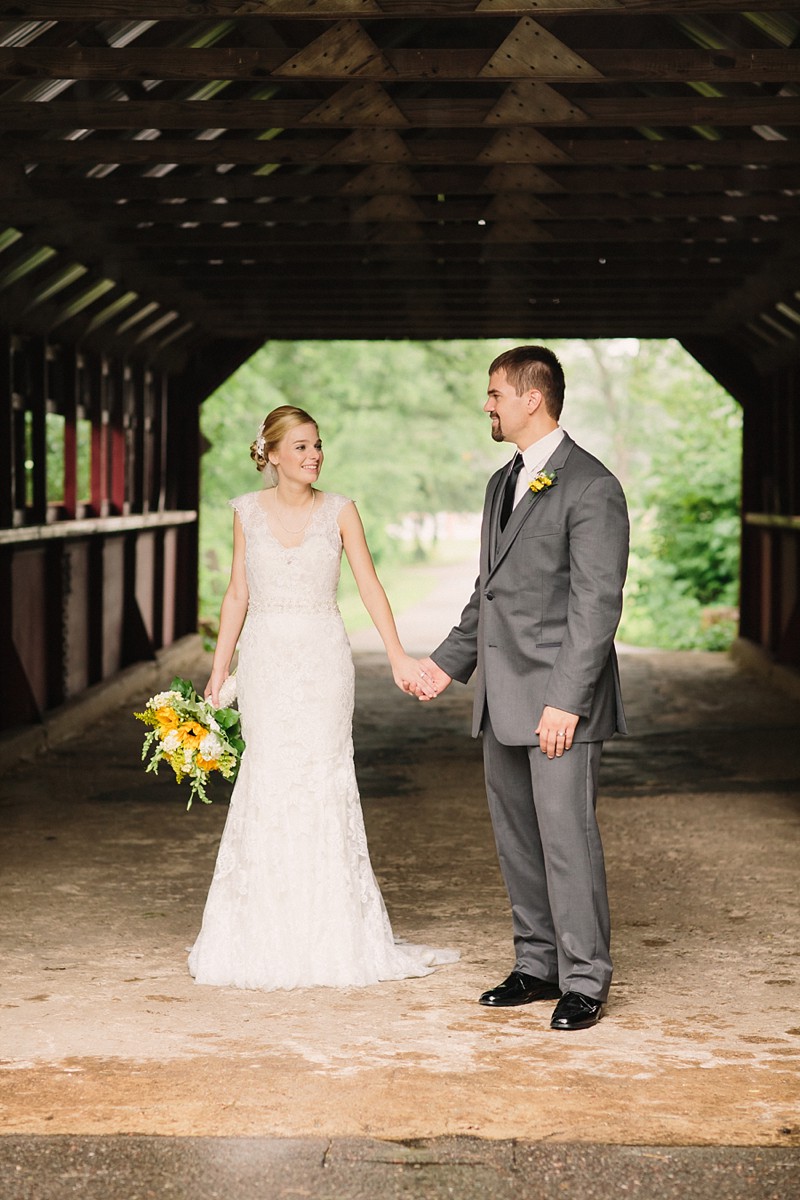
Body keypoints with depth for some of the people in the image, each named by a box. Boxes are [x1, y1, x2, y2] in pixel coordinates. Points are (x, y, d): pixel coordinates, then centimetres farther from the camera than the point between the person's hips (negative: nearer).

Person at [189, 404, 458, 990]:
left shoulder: (339, 510, 1)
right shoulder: (248, 511, 4)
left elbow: (370, 585, -5)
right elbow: (238, 595, 9)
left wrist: (398, 655, -16)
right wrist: (218, 673, 7)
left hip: (323, 658, -1)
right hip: (266, 658, 1)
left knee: (325, 778, -1)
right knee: (268, 782, 0)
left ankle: (332, 935, 8)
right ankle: (265, 936, 10)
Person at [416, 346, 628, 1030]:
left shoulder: (591, 488, -11)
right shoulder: (503, 483, 16)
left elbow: (597, 605, -16)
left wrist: (565, 701, -21)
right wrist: (448, 663, 21)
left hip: (560, 700, -9)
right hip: (503, 702, 9)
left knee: (567, 837, -7)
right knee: (517, 839, 12)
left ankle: (584, 981, 3)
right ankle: (538, 966, 22)